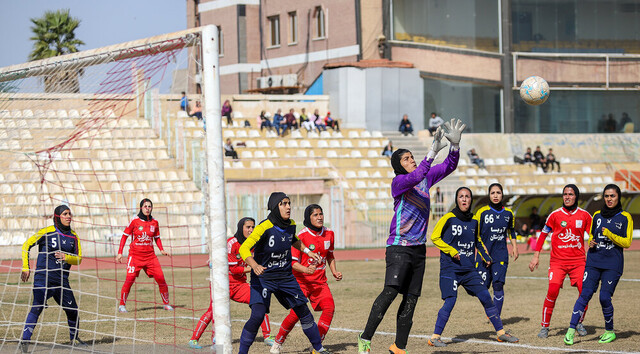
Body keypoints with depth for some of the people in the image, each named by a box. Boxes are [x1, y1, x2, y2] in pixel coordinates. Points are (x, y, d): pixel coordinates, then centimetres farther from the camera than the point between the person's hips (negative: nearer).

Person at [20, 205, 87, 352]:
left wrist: (66, 257, -15)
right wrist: (25, 268, -6)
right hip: (43, 278, -5)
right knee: (37, 308, -19)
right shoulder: (47, 232, -6)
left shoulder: (73, 236, 9)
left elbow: (79, 258, 7)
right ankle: (24, 341, -19)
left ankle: (74, 339, 30)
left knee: (73, 310, 9)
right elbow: (26, 245, 0)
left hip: (62, 280, 5)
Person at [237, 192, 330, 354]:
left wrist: (307, 251, 16)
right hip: (263, 277, -6)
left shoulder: (291, 225, 0)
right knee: (257, 316, -21)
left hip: (285, 277, 6)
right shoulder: (264, 227, -21)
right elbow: (244, 248, -30)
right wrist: (254, 266, -46)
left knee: (304, 312, 11)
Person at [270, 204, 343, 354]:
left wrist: (334, 271, 8)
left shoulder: (329, 234, 5)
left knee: (329, 307, -17)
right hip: (301, 281, -5)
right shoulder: (301, 236, -12)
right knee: (297, 312, -17)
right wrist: (305, 270, -32)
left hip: (320, 281, 5)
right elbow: (292, 262, -15)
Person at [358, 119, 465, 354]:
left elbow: (449, 166, 15)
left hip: (419, 249, 7)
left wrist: (455, 144, -3)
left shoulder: (426, 178, 11)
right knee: (391, 290, -21)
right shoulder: (398, 182, -9)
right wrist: (433, 152, -35)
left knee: (411, 299, 6)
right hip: (399, 247, -7)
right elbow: (415, 177, -29)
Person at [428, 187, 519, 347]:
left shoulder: (474, 221, 10)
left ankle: (501, 332, 14)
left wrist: (486, 257, 14)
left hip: (469, 269, 5)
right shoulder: (449, 218, -6)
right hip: (450, 268, -5)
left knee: (486, 297, 3)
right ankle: (435, 337, -7)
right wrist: (451, 251, -13)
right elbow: (434, 237, -4)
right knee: (450, 300, -16)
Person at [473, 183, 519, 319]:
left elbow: (512, 231, 24)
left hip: (501, 255, 1)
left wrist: (514, 247, 13)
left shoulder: (508, 213, 8)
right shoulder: (482, 212, -3)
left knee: (498, 285, -11)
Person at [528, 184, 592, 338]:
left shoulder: (584, 215, 4)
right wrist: (536, 255, 4)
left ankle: (579, 323, 17)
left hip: (578, 261, 2)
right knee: (552, 291, -16)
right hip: (557, 261, -2)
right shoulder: (555, 215, 1)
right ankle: (545, 326, -5)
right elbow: (543, 234, 9)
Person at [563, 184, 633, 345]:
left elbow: (627, 242, -3)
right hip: (594, 261, 3)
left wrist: (609, 234, -15)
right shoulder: (597, 215, 12)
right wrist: (591, 243, 3)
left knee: (605, 297, -9)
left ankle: (610, 331, 11)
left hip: (613, 264, -3)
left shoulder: (625, 217, 2)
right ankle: (571, 330, -10)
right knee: (585, 294, -9)